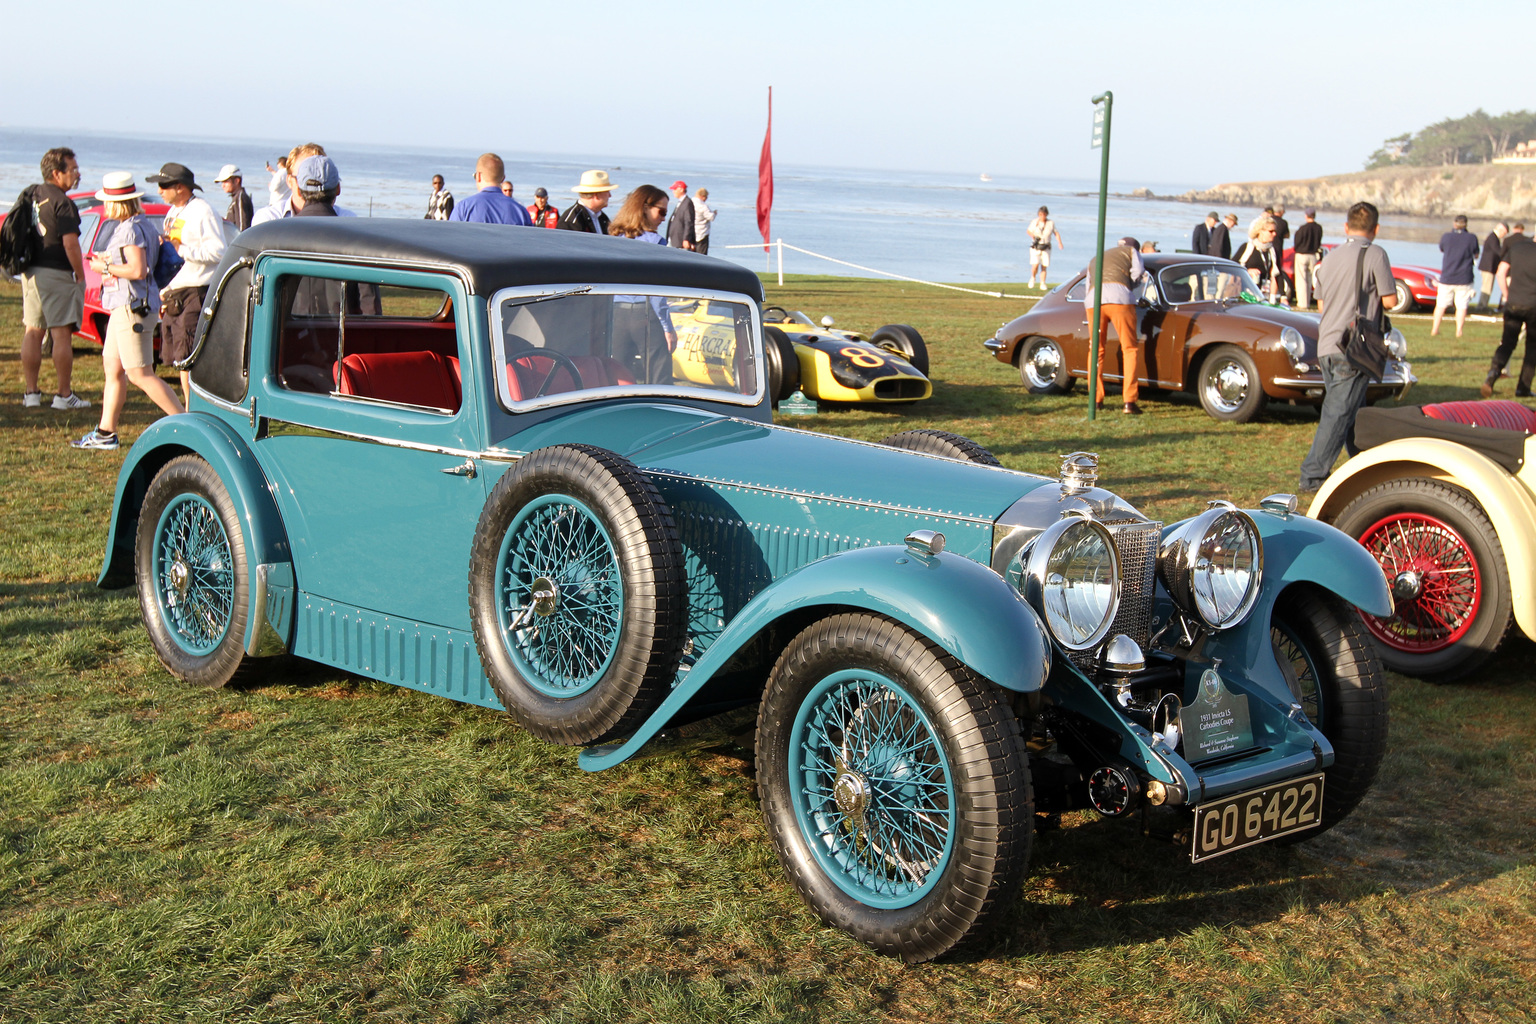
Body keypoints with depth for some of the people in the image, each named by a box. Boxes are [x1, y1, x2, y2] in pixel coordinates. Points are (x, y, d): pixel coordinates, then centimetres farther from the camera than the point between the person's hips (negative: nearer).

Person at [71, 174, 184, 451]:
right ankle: (105, 433, 18)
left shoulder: (132, 228, -16)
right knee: (112, 368, 13)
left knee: (140, 375, -9)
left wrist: (105, 267, -12)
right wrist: (108, 260, 14)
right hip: (124, 307, 11)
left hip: (133, 308, -11)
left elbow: (138, 270, -23)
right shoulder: (140, 225, 14)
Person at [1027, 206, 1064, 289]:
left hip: (1046, 248, 1)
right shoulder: (1034, 222, -3)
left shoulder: (1051, 223, -1)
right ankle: (1032, 278, 14)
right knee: (1035, 265, -15)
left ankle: (1042, 284, 12)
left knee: (1044, 267, -1)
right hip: (1035, 247, -1)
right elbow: (1028, 230, 12)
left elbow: (1056, 233, 9)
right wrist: (1032, 235, -9)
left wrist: (1060, 243, -4)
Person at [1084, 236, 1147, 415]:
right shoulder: (1131, 251, 26)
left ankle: (1096, 399, 13)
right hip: (1119, 298, -4)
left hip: (1093, 300, 4)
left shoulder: (1094, 259, 38)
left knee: (1097, 350, 16)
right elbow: (1138, 272, 9)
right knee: (1130, 349, 1)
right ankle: (1129, 402, -9)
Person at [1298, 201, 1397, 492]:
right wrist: (1373, 296, 14)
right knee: (1338, 414, -6)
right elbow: (1390, 301, -6)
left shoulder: (1330, 258, 13)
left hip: (1325, 346, 7)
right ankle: (1312, 476, -9)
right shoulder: (1374, 255, -7)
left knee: (1352, 412, 17)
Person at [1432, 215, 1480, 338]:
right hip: (1464, 279, -1)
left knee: (1441, 305, 12)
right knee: (1462, 306, 6)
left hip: (1446, 277, 1)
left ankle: (1434, 330, 15)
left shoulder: (1446, 237, -6)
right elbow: (1476, 255, 6)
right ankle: (1459, 331, 4)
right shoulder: (1472, 238, -8)